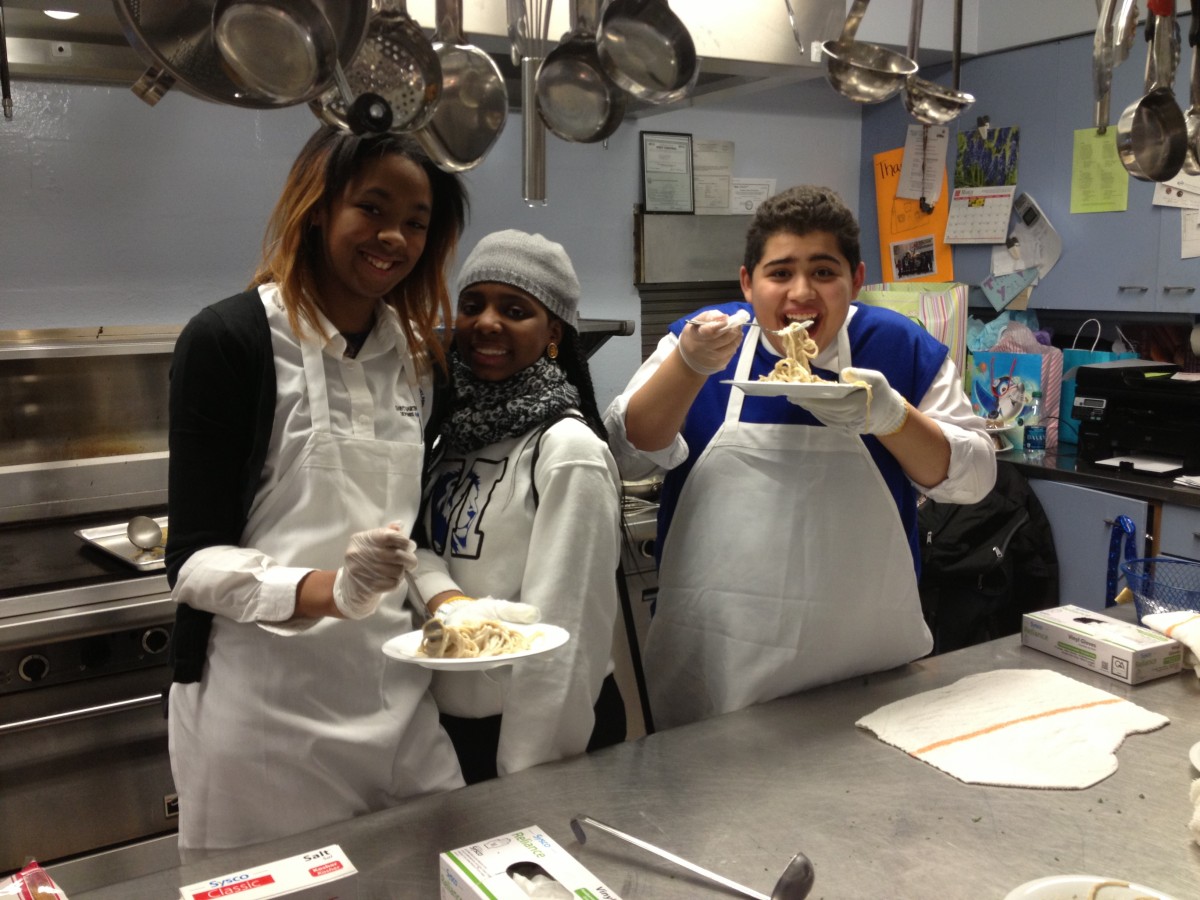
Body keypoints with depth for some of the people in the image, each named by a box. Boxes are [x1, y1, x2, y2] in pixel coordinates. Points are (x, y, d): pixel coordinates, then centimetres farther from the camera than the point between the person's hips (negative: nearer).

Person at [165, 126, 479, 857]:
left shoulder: (416, 354, 8)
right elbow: (195, 560, -12)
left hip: (395, 693, 5)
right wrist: (327, 590, -28)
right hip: (264, 703, -5)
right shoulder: (230, 339, -9)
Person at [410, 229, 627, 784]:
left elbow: (561, 633, -19)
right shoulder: (455, 425, 2)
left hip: (540, 726, -6)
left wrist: (527, 777, -18)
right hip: (448, 717, 6)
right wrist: (441, 594, -22)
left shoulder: (568, 452, -18)